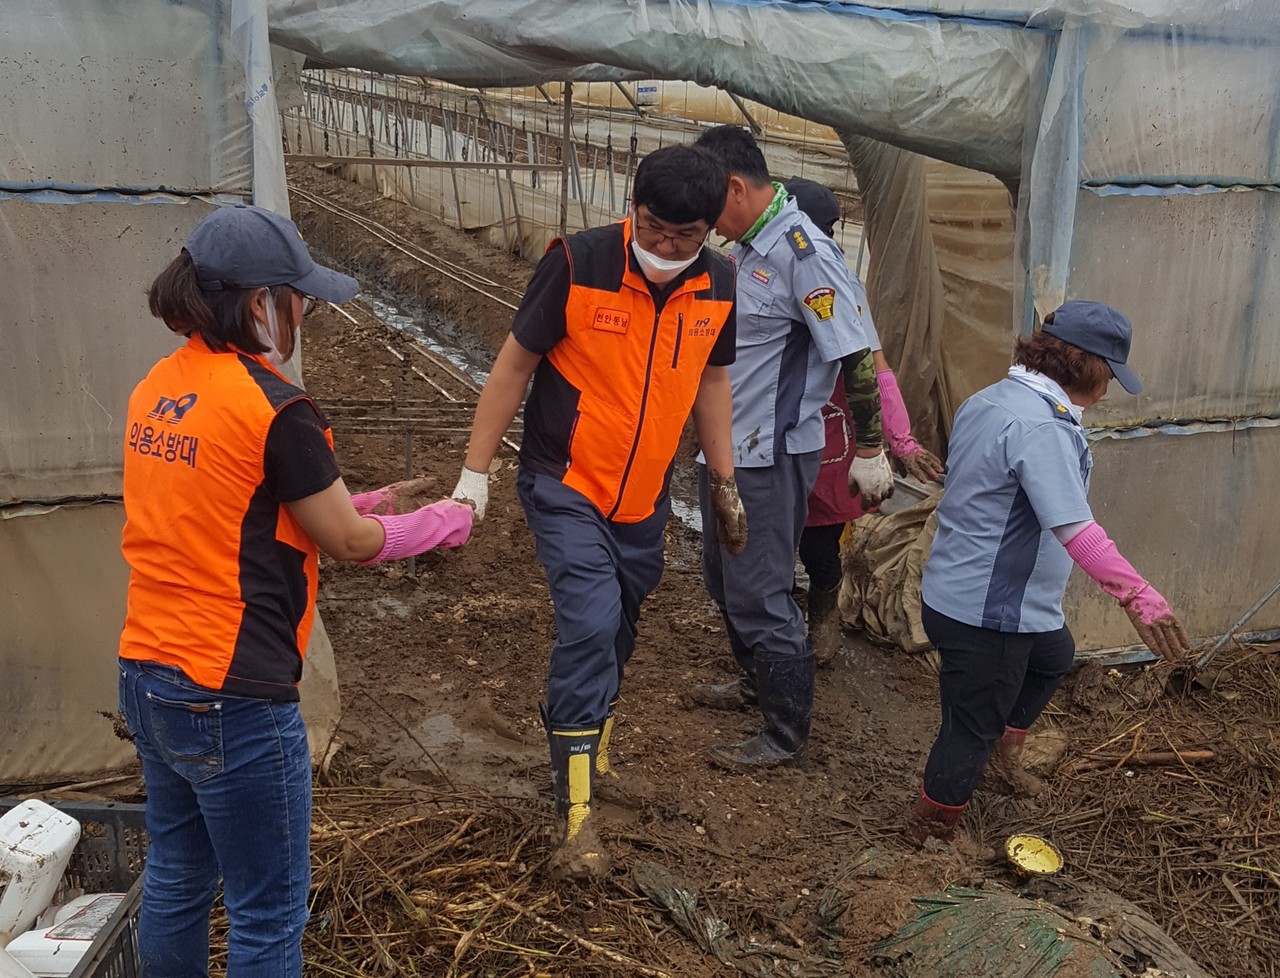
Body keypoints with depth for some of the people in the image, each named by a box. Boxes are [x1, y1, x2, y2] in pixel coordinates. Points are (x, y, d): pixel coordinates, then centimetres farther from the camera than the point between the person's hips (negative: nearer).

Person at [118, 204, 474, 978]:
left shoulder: (156, 390, 5)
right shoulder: (274, 408, -19)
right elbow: (352, 544, -9)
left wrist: (331, 504, 15)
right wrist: (439, 524, 8)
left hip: (147, 678, 8)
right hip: (232, 698, -8)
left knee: (176, 878, 24)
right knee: (269, 912, 9)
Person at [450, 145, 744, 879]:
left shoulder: (717, 284, -4)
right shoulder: (579, 263, -18)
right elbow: (514, 365, -10)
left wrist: (725, 482, 13)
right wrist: (475, 474, -10)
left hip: (646, 495, 5)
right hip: (566, 487, -5)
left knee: (617, 633, 15)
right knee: (591, 627, -16)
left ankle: (584, 741, 42)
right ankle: (577, 816, -6)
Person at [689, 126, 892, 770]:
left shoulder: (803, 253, -21)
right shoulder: (747, 246, 7)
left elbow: (855, 355, -21)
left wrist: (869, 451, -18)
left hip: (770, 457, -10)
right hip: (727, 447, 10)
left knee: (759, 595, -1)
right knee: (724, 577, 23)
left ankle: (786, 735, 16)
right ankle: (756, 681, 44)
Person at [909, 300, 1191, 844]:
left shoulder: (988, 400, 6)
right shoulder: (1042, 427, -25)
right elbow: (1075, 528, -35)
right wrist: (1138, 596, -39)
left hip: (955, 590, 11)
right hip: (987, 613, -11)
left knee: (1054, 654, 33)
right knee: (971, 732, 5)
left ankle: (1006, 748, 47)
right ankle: (928, 841, 21)